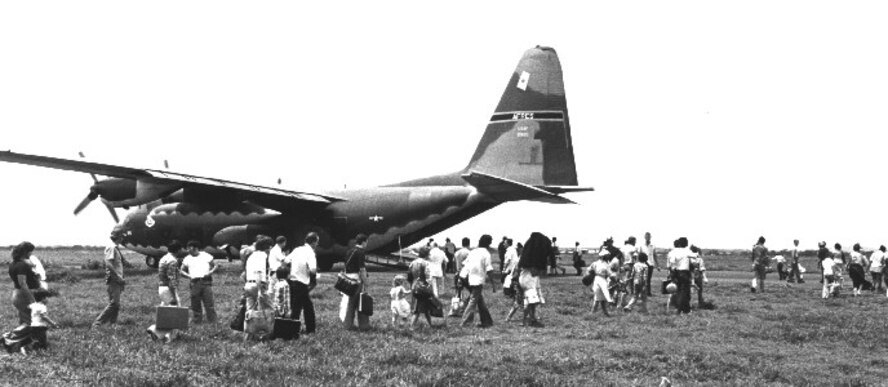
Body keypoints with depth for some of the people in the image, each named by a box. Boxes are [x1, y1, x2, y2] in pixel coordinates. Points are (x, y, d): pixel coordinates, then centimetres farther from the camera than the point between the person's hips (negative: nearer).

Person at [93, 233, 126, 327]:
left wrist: (121, 280, 16)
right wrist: (119, 277, -22)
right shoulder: (111, 248, -11)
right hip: (113, 279, -10)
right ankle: (97, 323, -11)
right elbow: (108, 263, -22)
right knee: (113, 303, -12)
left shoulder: (116, 248, 19)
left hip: (117, 281, 10)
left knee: (116, 305, 9)